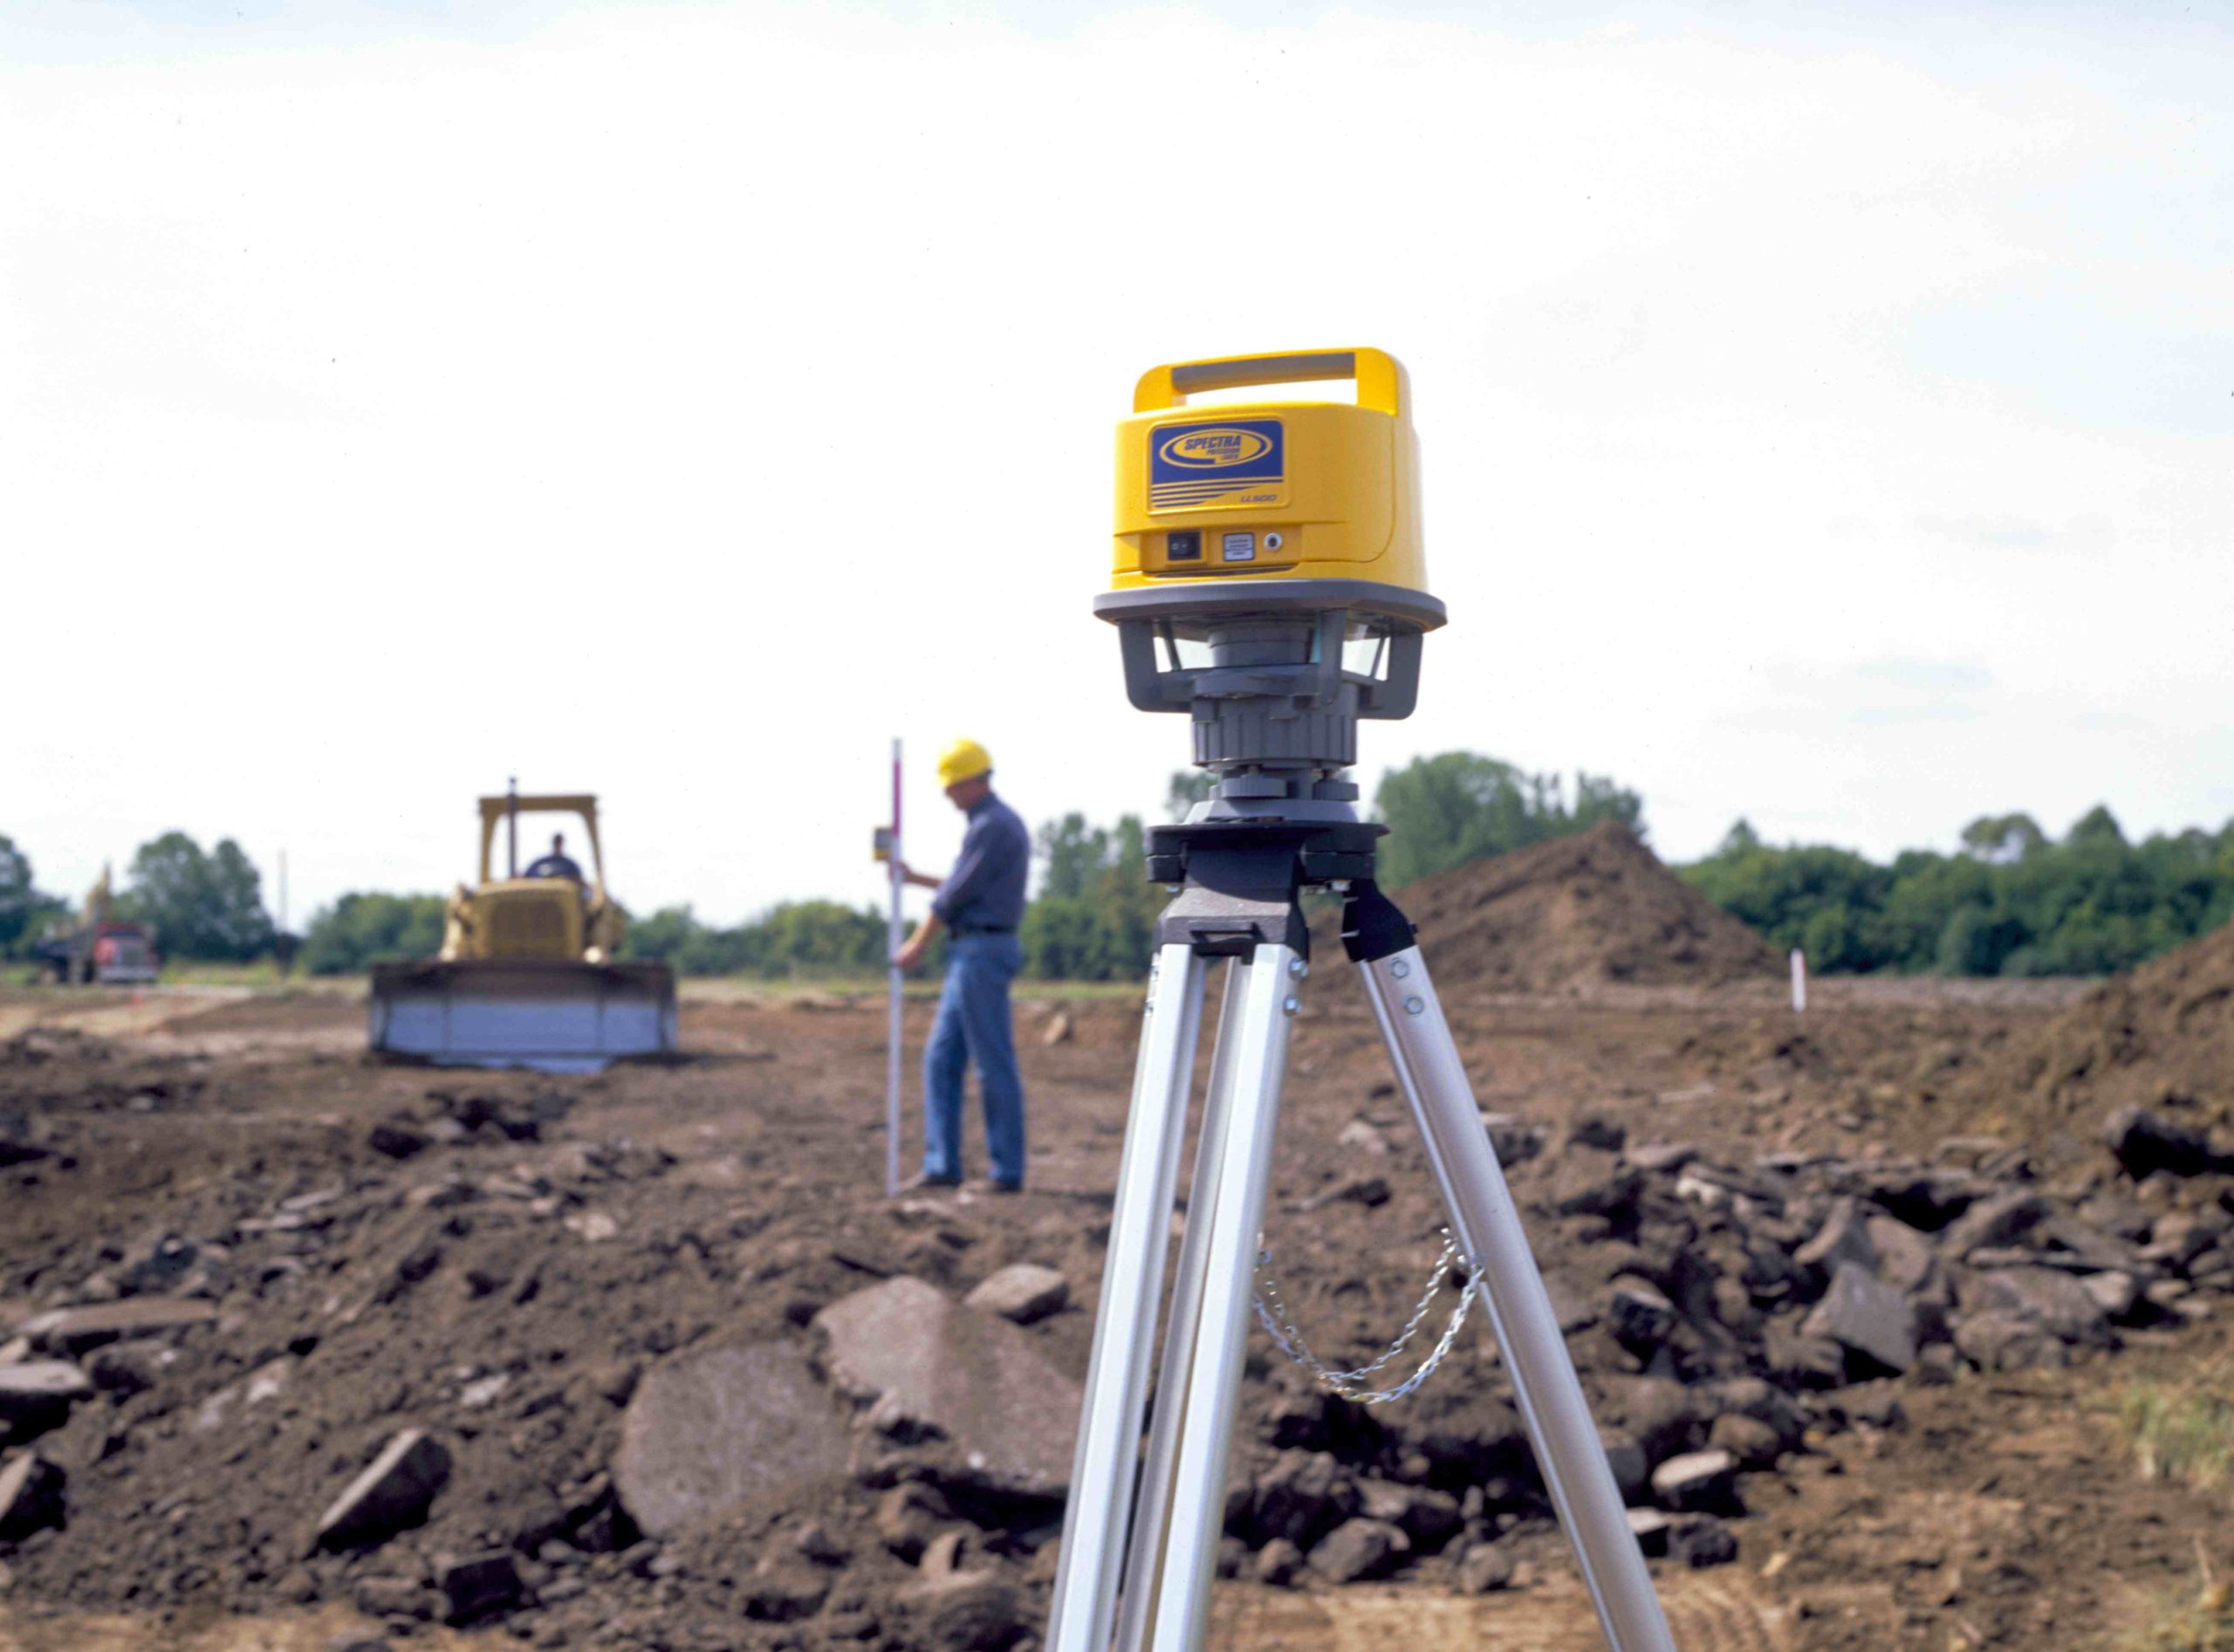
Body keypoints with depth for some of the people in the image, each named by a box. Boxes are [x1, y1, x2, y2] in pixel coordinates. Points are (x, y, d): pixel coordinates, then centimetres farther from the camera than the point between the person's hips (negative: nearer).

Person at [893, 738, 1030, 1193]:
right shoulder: (997, 823, 18)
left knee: (993, 1065, -5)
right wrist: (916, 878, 31)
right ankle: (942, 1165, 10)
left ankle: (1007, 1171, 0)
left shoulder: (992, 827, -15)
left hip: (981, 952, -11)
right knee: (941, 1058, 9)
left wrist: (917, 945, -4)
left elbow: (957, 894, -13)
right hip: (971, 955, 11)